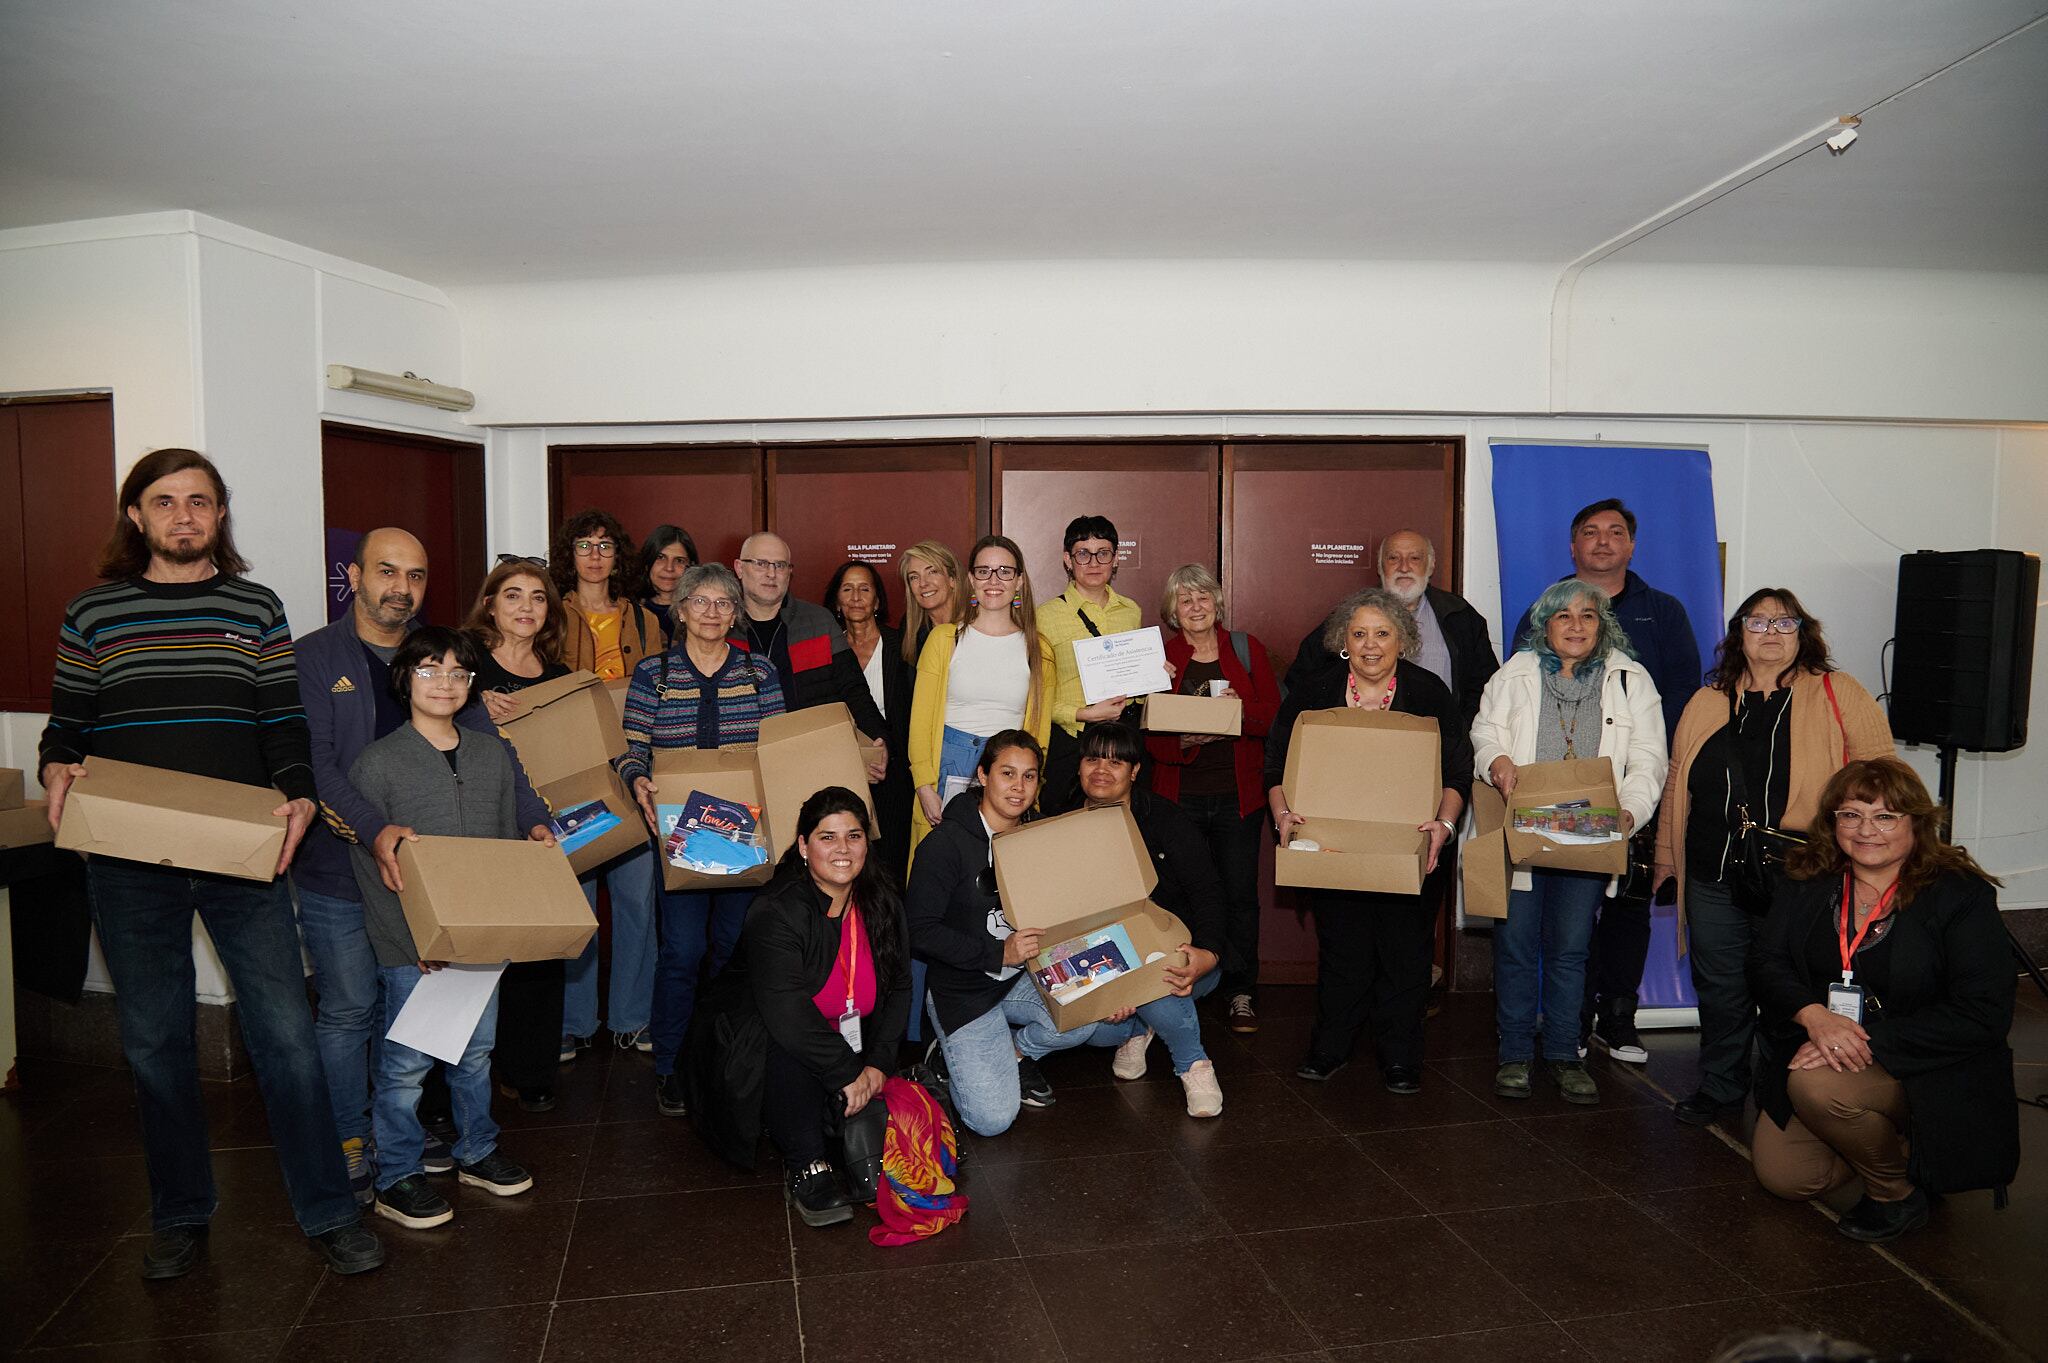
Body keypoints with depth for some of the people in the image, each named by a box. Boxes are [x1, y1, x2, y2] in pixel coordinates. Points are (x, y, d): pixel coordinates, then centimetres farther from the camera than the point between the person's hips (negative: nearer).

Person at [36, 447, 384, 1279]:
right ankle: (179, 1215, 28)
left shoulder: (256, 608, 6)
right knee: (154, 1043, 11)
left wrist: (298, 798, -12)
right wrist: (56, 772, -11)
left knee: (285, 1032, 0)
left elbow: (285, 723, 4)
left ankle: (326, 1211, 12)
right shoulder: (93, 613, 7)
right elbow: (65, 726, 11)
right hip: (129, 865, 1)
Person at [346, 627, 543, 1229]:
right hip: (407, 947, -5)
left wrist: (536, 840, -6)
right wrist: (413, 938, -16)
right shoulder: (377, 762, -8)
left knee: (477, 1050, 15)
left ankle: (477, 1152, 33)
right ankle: (397, 1178, 19)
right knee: (406, 1062, 2)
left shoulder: (494, 754, 7)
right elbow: (366, 864, -10)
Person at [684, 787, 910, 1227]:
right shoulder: (776, 911, -23)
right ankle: (806, 1168, -25)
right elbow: (787, 1013, -31)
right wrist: (847, 1073, -29)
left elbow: (898, 989, 1)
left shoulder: (882, 902, -3)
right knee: (786, 1049, -38)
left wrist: (878, 1063, -13)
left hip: (843, 1041, 4)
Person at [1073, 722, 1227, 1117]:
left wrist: (1208, 954, -37)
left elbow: (1209, 893, -18)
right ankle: (1136, 1029, 14)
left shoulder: (1163, 818, -11)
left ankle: (1193, 1063, -9)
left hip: (1183, 959, -4)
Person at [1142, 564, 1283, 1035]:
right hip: (1179, 796, 0)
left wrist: (1239, 709, -18)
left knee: (1240, 893, 1)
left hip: (1238, 796, 0)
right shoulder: (1158, 655, 5)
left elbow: (1274, 714, 2)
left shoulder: (1246, 649, 7)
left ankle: (1239, 992, 14)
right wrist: (1183, 741, -19)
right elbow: (1148, 733, 1)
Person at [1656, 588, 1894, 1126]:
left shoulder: (1838, 695, 1)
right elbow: (1677, 785, 15)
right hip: (1713, 880, 3)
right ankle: (1719, 1086, 28)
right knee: (1720, 989, 12)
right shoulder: (1707, 703, 11)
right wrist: (1667, 855, 15)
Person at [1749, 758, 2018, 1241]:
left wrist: (1870, 1041, -25)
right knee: (1782, 1175, -4)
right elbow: (1768, 963, -2)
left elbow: (1984, 1014, -17)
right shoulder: (1809, 883, 2)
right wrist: (1814, 1015, -24)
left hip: (1926, 1072, -5)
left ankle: (1899, 1193, -4)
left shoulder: (1962, 894, -11)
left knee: (1818, 1087, -32)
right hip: (1814, 1052, 5)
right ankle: (1883, 1141, 23)